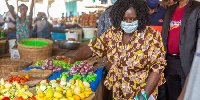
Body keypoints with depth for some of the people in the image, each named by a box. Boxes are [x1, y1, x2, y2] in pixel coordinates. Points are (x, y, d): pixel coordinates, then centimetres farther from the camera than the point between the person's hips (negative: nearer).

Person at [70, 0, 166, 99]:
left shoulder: (152, 36, -17)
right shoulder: (113, 32, -6)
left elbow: (157, 68, -17)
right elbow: (93, 48, -2)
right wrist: (72, 59, -18)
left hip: (143, 92, -3)